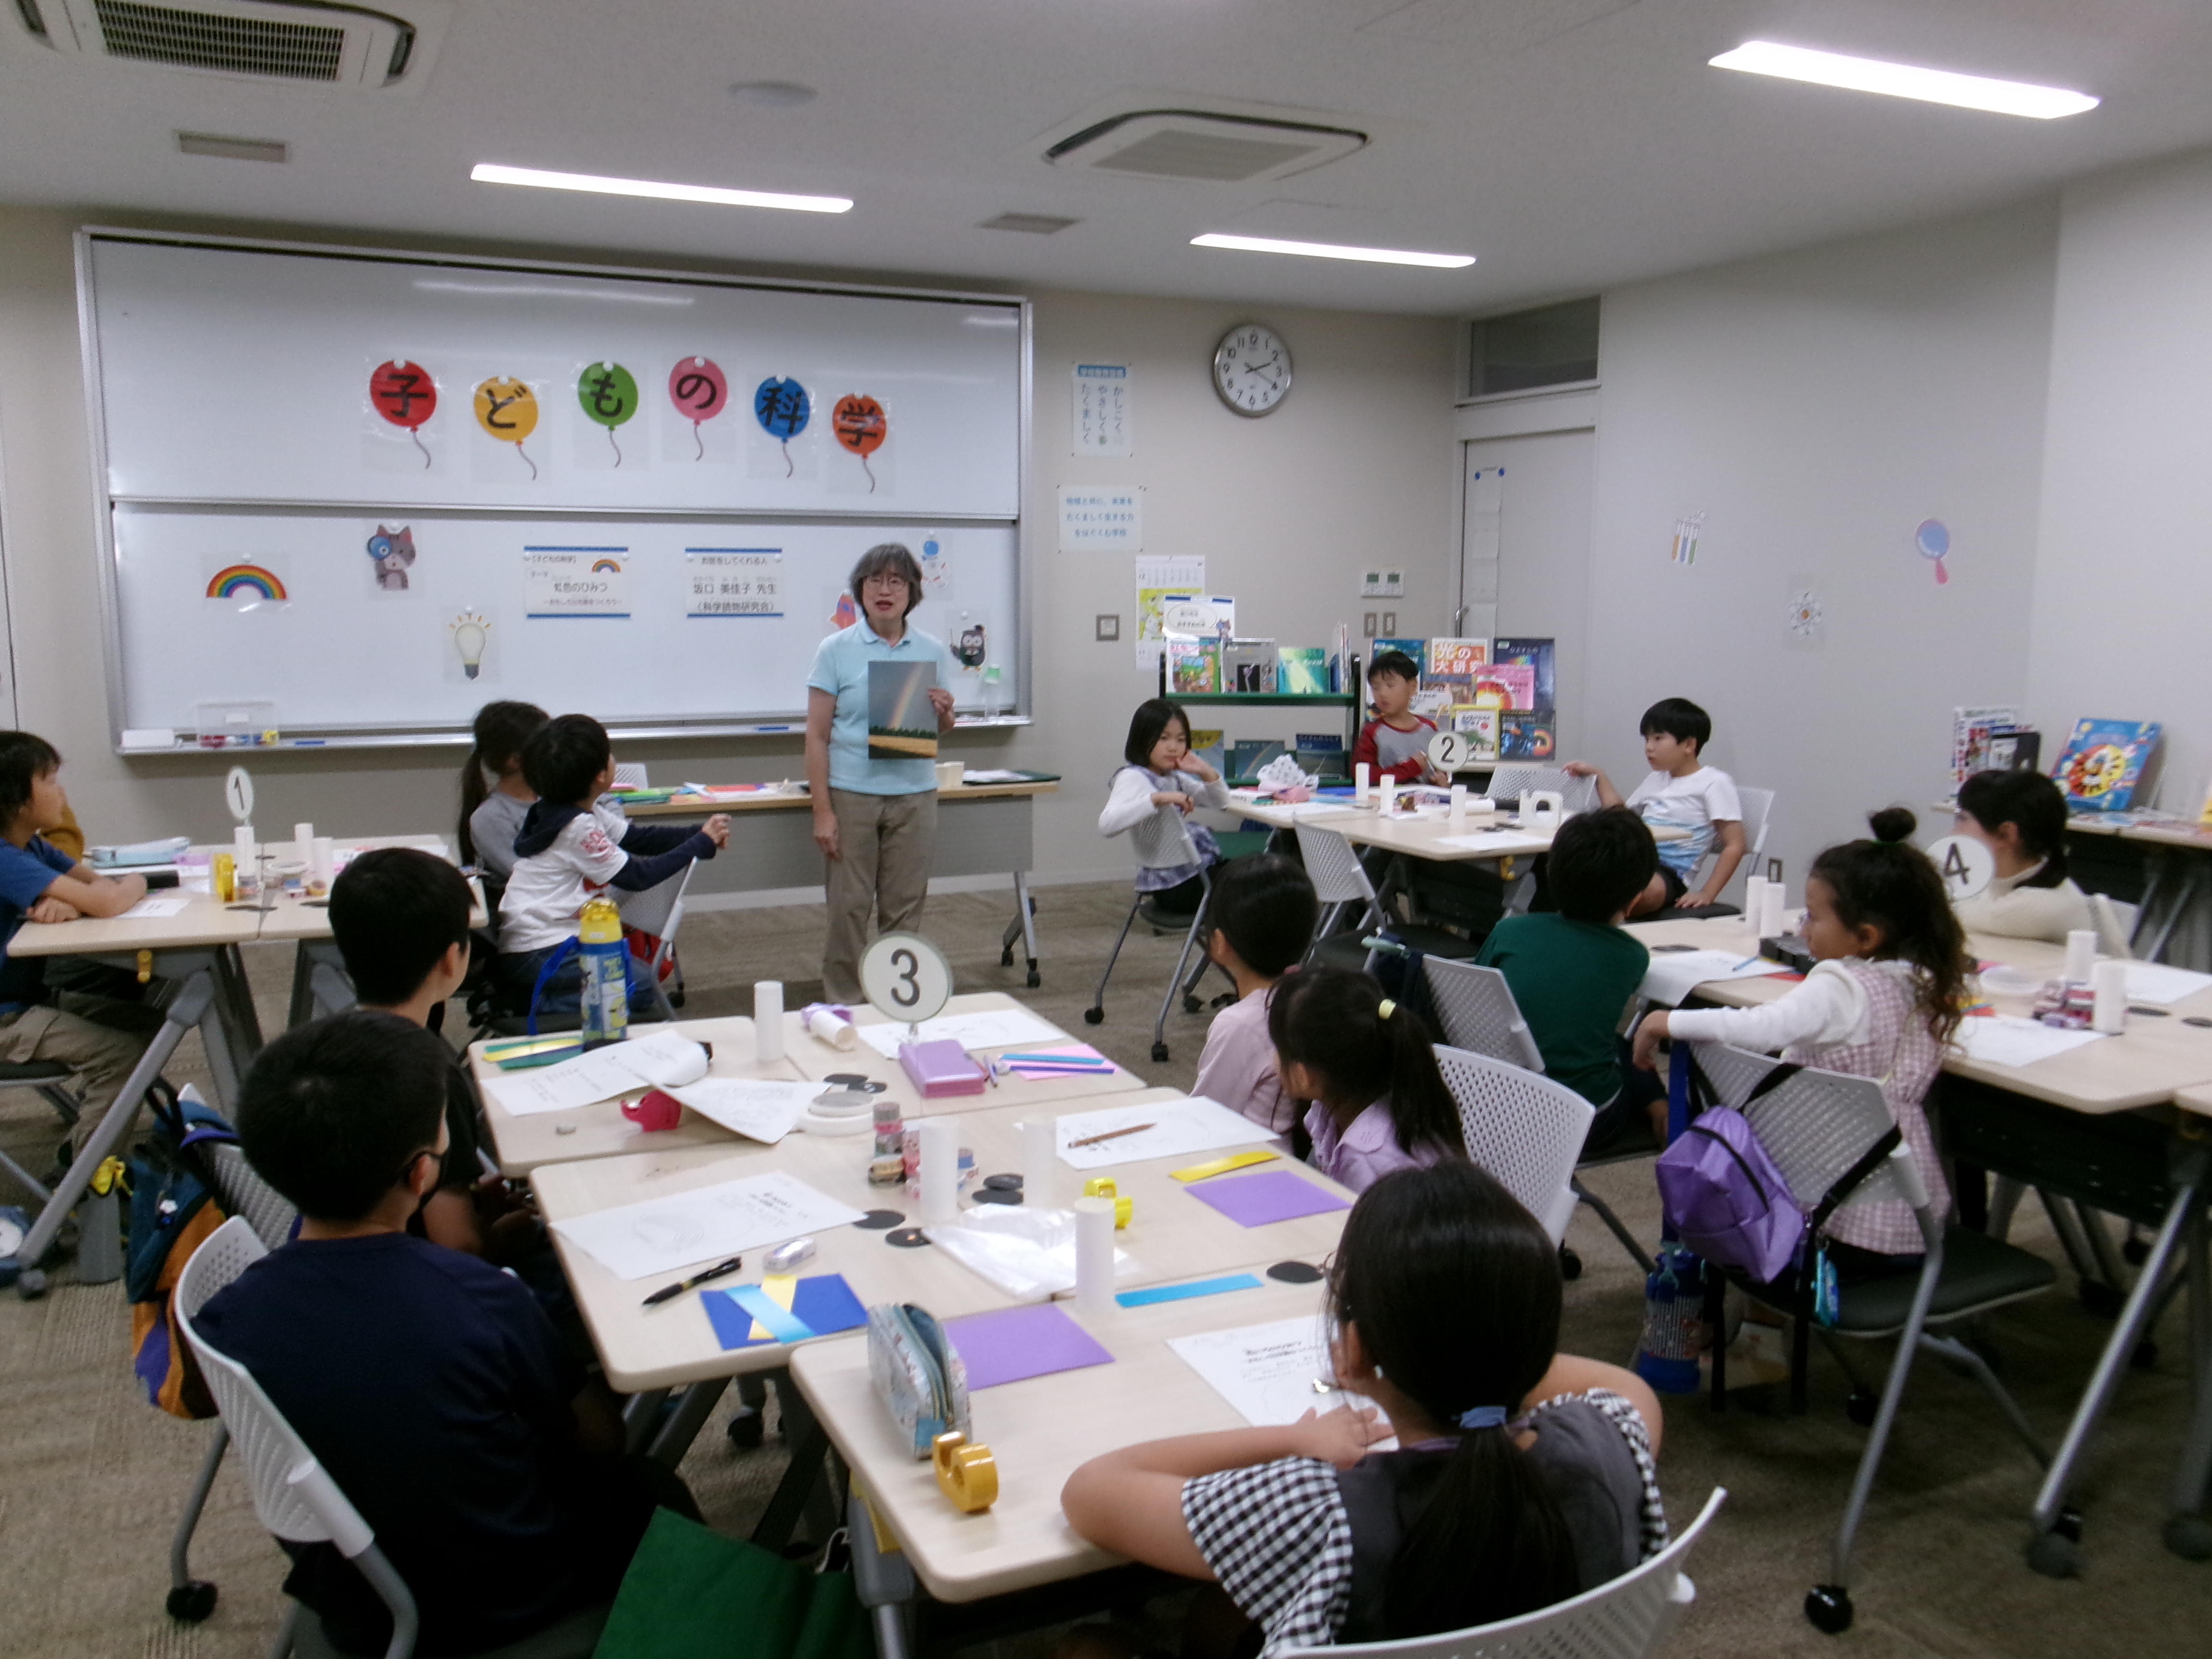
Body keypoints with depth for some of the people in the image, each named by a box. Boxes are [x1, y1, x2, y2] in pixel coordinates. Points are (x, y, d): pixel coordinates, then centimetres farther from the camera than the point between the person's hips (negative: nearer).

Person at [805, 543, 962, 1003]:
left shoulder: (932, 650, 7)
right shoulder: (836, 650, -2)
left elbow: (943, 730, 15)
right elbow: (817, 736, -4)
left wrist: (944, 714, -10)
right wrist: (822, 810, -11)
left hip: (915, 796, 3)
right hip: (851, 795, -2)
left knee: (905, 909, 9)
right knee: (849, 908, 1)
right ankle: (844, 1007, 14)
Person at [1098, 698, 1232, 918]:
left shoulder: (1174, 777, 8)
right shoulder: (1132, 778, -18)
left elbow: (1222, 801, 16)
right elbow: (1107, 825, -36)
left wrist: (1206, 773, -4)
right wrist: (1158, 799, -41)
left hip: (1195, 872, 9)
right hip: (1174, 885, -9)